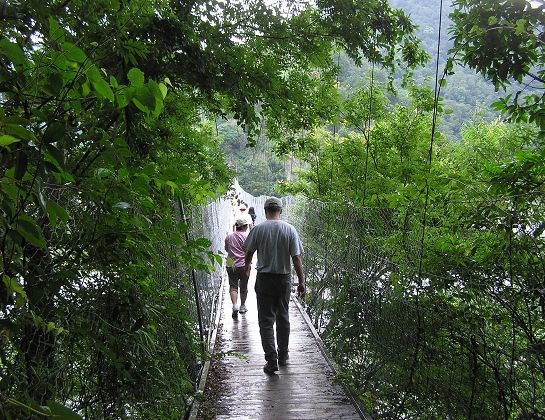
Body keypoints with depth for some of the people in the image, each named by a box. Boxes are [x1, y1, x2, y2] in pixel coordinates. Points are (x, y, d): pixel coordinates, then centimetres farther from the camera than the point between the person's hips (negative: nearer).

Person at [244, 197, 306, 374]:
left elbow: (249, 253, 7)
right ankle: (283, 355, 28)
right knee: (283, 318, 17)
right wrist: (301, 282, 0)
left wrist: (247, 266, 28)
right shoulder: (290, 229, -6)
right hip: (284, 279, 2)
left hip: (264, 279, -2)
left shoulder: (258, 229, -6)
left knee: (266, 320, 4)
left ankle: (271, 360, -2)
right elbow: (296, 258, -7)